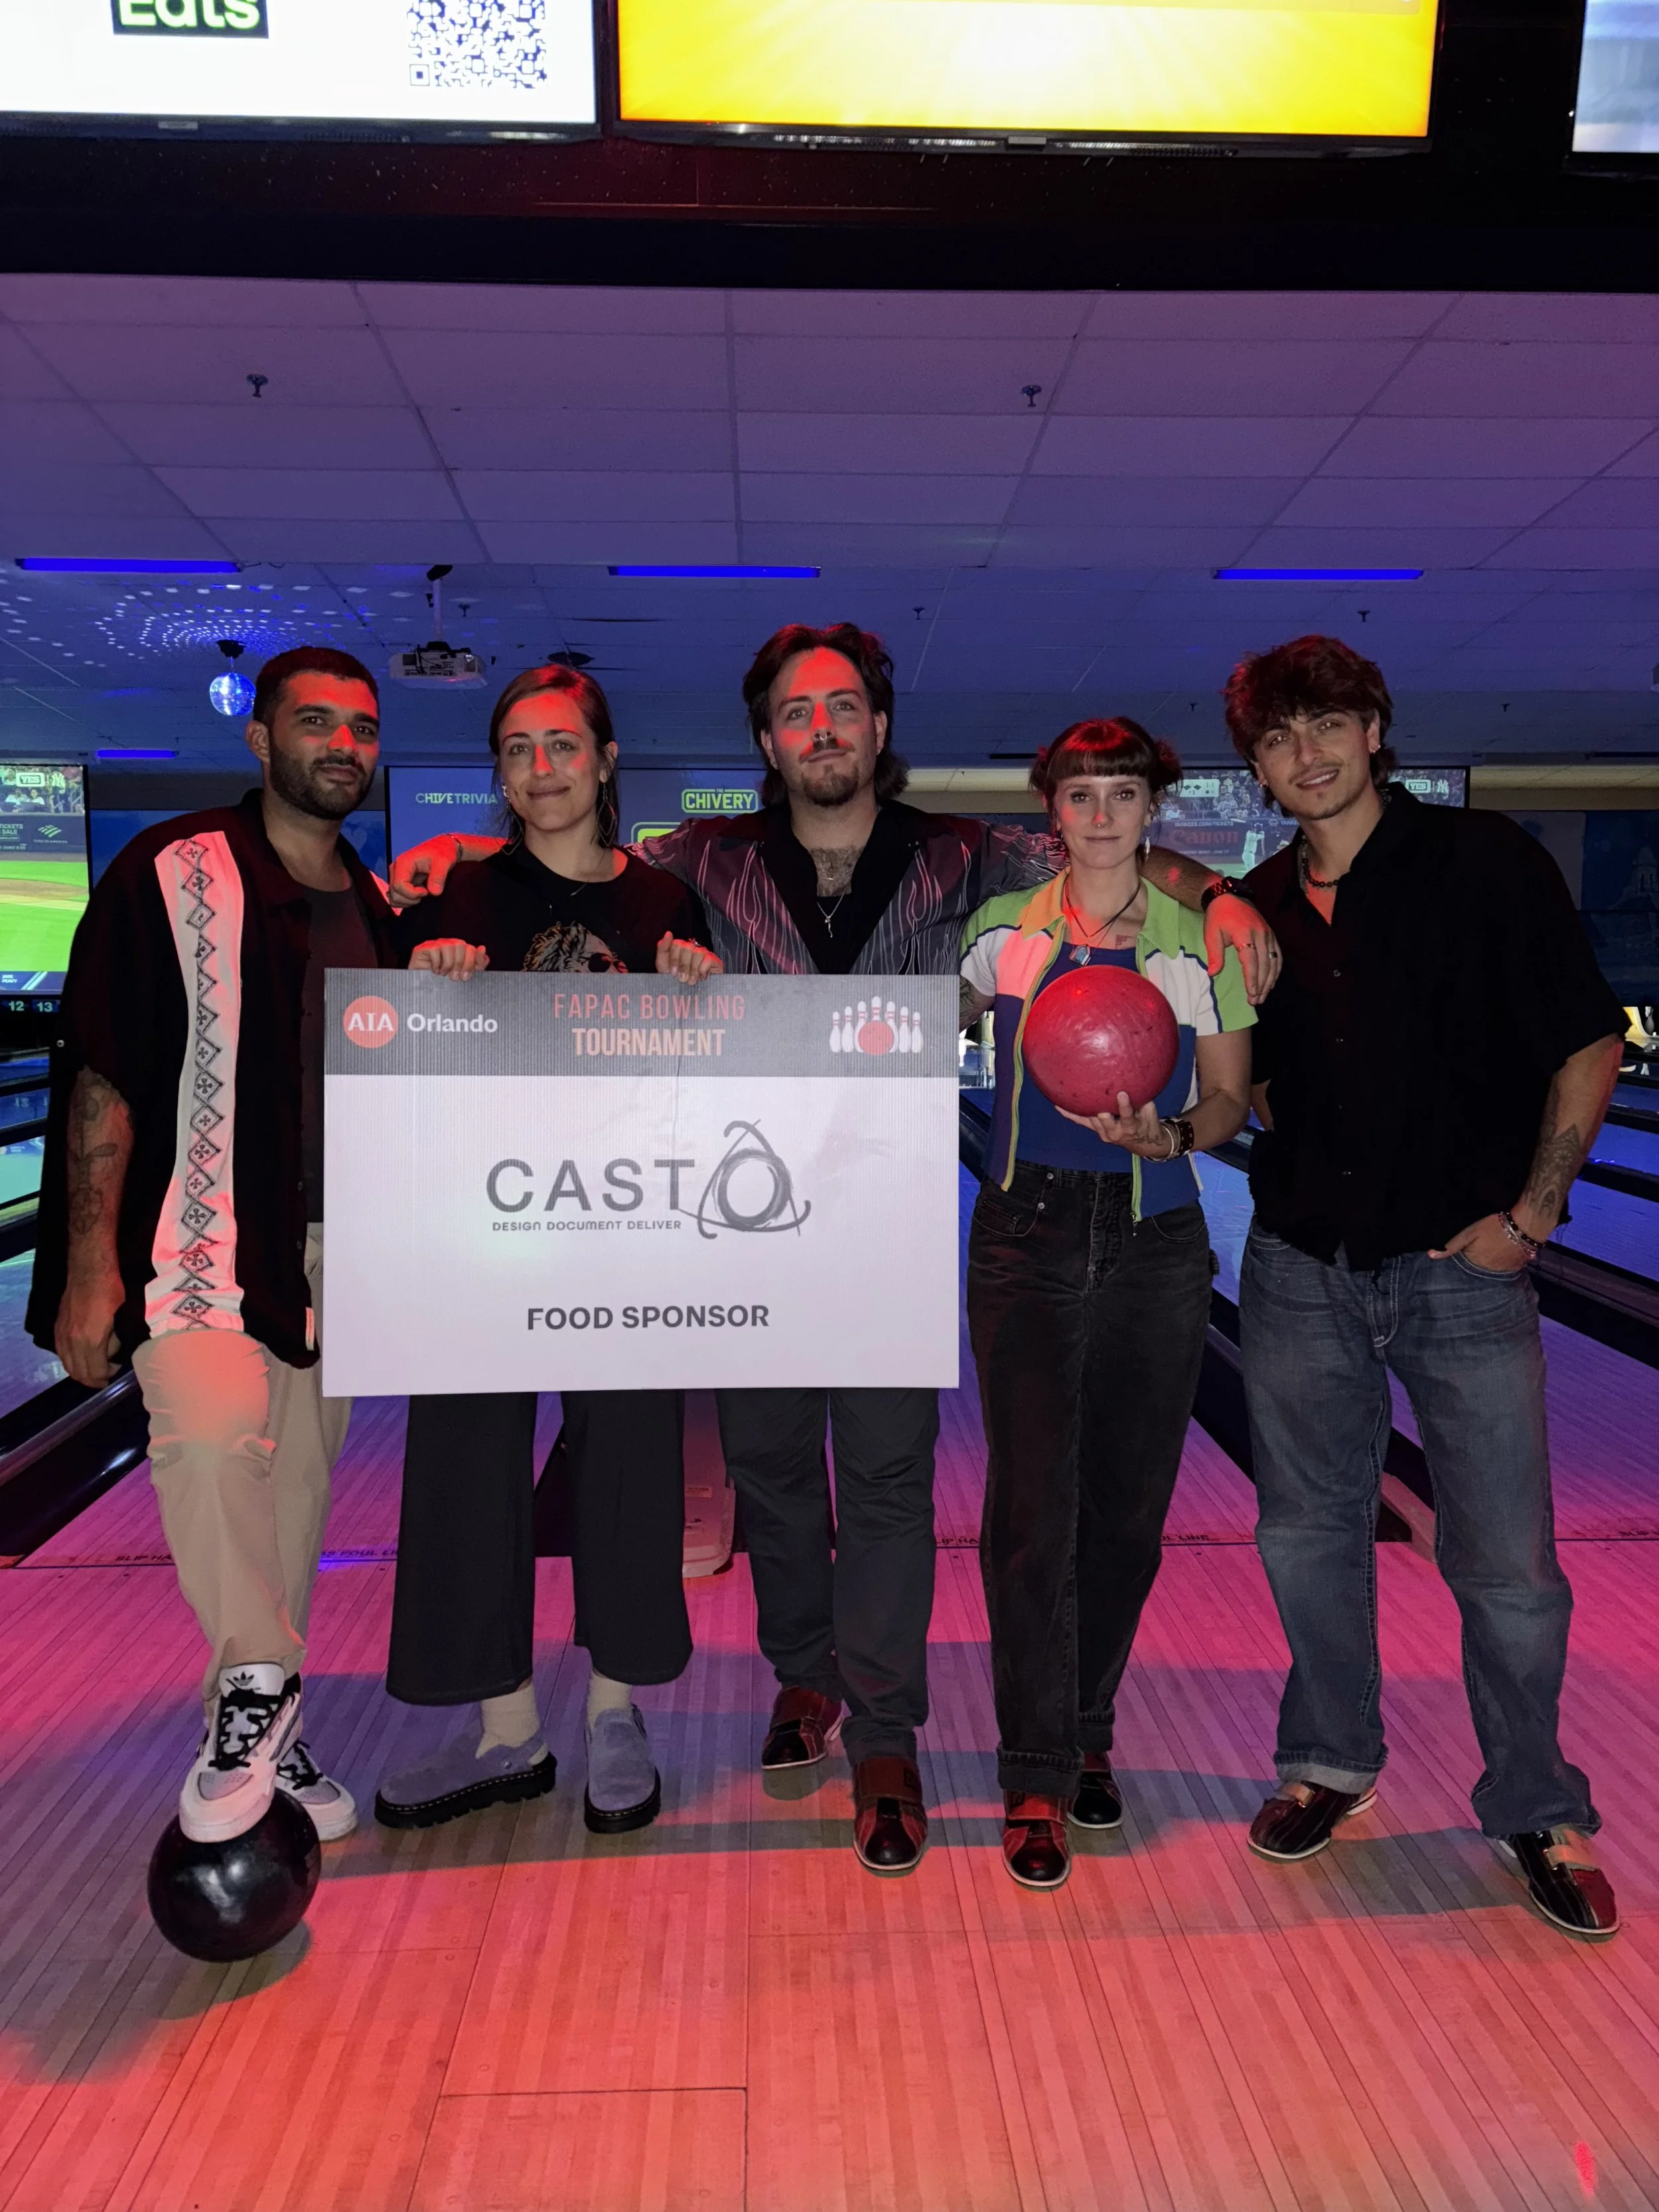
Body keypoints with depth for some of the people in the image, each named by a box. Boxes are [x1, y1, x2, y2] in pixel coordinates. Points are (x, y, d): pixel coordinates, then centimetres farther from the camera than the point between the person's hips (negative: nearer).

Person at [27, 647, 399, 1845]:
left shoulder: (381, 910, 12)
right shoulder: (174, 874, -4)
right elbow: (102, 1078, -8)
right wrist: (89, 1268, -13)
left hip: (330, 1250, 5)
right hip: (195, 1236, -5)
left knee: (300, 1478, 9)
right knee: (211, 1432, -28)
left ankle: (259, 1721, 28)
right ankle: (256, 1689, -5)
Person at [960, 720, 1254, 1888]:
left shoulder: (1202, 940, 4)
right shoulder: (1002, 930, 5)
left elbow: (1230, 1101, 4)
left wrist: (1166, 1135, -14)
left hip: (1157, 1244, 1)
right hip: (1029, 1240, -1)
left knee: (1127, 1513, 10)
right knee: (1031, 1513, -3)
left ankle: (1088, 1734, 32)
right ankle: (1037, 1780, 11)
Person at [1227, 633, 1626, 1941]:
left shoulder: (1485, 864, -6)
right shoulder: (1256, 911, 5)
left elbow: (1588, 1050, -4)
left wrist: (1529, 1213, -8)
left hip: (1464, 1271, -3)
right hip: (1302, 1271, 4)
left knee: (1508, 1567, 5)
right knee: (1310, 1537, 14)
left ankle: (1537, 1813, 28)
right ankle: (1330, 1764, 35)